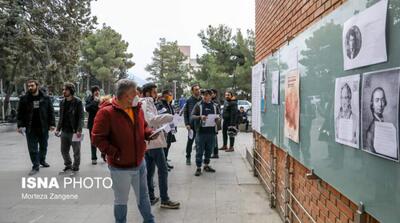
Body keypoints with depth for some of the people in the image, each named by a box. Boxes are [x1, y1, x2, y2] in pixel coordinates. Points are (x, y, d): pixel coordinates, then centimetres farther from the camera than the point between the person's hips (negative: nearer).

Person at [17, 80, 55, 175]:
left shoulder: (45, 98, 0)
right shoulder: (24, 99, 0)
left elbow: (51, 112, 2)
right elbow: (20, 113, 2)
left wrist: (52, 124, -4)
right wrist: (20, 125, -6)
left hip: (43, 127, 1)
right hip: (30, 128, -1)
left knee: (43, 146, 16)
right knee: (32, 148, 1)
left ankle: (42, 160, 38)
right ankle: (35, 166, 9)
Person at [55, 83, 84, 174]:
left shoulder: (78, 102, -9)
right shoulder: (62, 102, 11)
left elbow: (81, 117, -13)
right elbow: (61, 117, 16)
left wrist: (79, 130, -21)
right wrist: (58, 129, 9)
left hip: (74, 131, -6)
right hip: (64, 131, 6)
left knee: (76, 151, 4)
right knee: (64, 150, 14)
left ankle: (75, 168, 19)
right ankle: (68, 166, 32)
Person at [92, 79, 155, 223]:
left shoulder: (137, 109, 3)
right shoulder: (106, 112, -18)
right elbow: (97, 138, -18)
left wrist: (150, 134, -5)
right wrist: (115, 153, -23)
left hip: (140, 163, 6)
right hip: (120, 166, -6)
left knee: (143, 196, 20)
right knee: (121, 200, 12)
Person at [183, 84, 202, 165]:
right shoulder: (189, 101, -1)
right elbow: (185, 113, 0)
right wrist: (187, 124, -8)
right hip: (192, 124, -2)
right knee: (190, 142, 6)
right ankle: (188, 158, 18)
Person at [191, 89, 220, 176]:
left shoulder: (214, 106, 11)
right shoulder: (198, 105, 0)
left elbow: (218, 116, 20)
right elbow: (192, 116, -4)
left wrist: (217, 118, -4)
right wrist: (200, 117, -22)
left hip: (211, 131, 4)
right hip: (201, 131, -4)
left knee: (209, 150, 12)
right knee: (200, 150, -1)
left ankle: (206, 165, 26)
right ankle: (198, 168, 6)